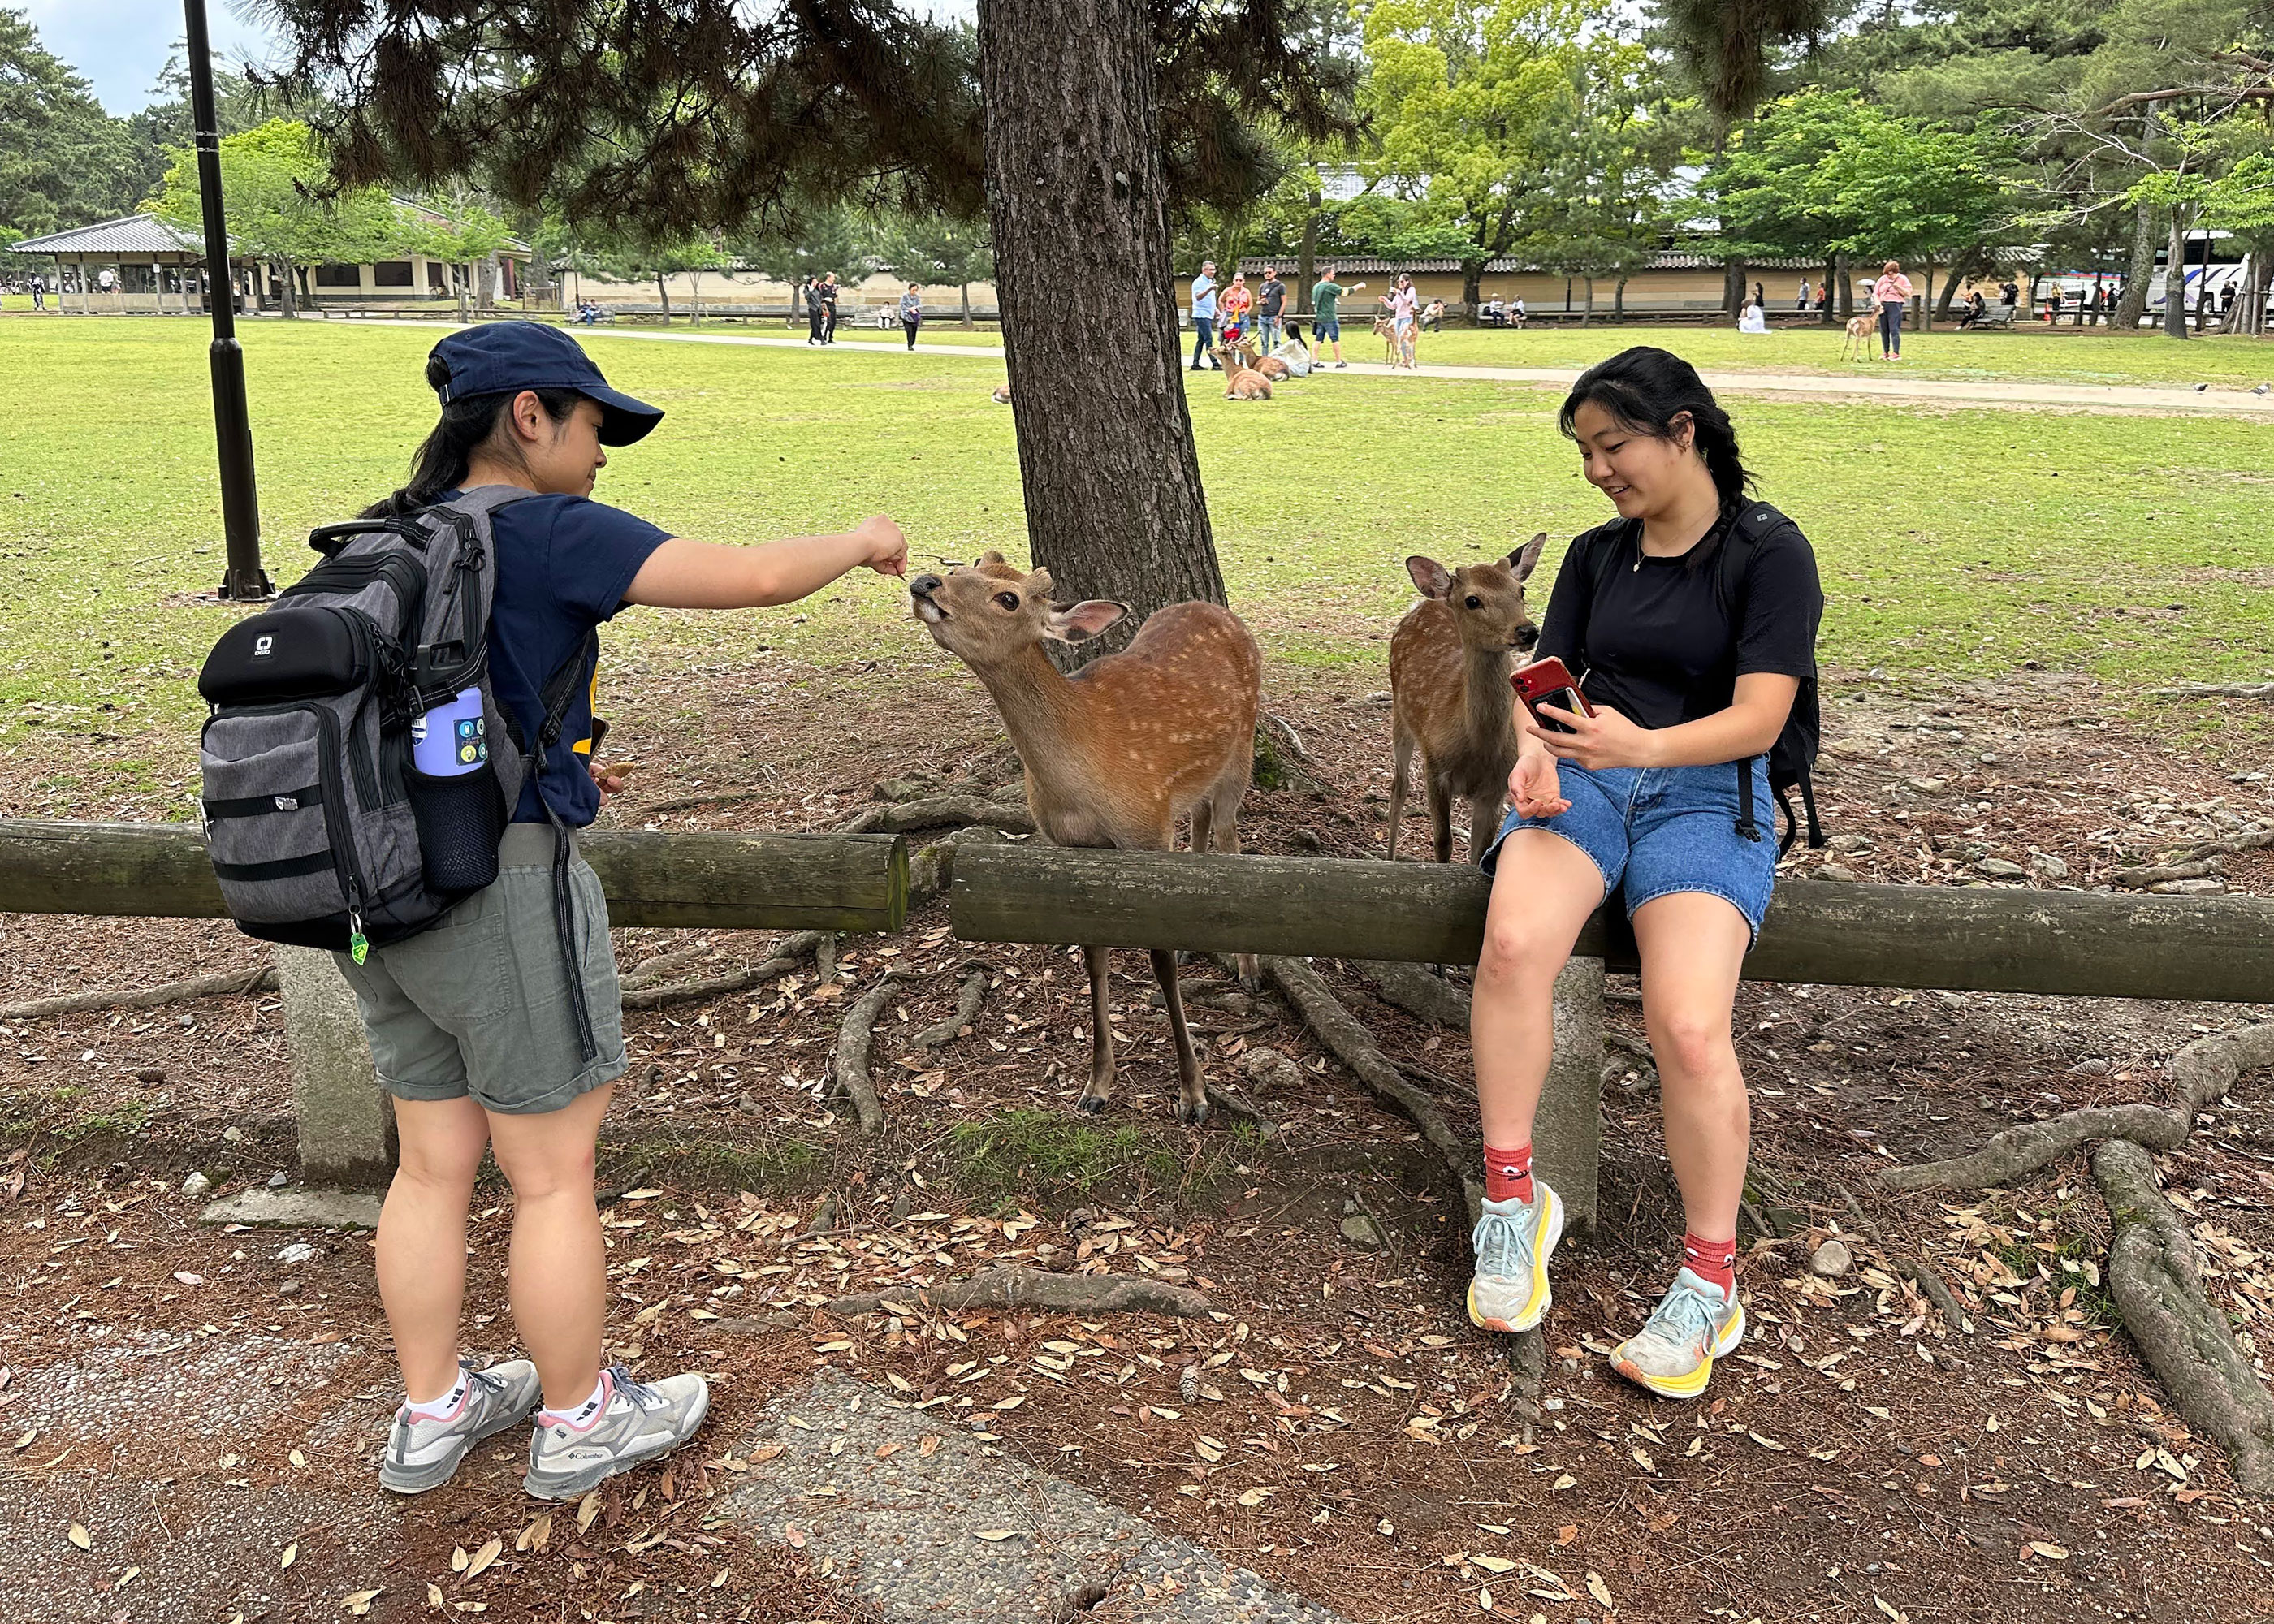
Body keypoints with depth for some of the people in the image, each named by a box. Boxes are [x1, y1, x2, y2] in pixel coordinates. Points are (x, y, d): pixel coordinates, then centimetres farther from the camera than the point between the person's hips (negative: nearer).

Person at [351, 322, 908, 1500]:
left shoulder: (393, 539, 8)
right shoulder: (545, 535, -15)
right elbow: (753, 577, -19)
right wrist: (861, 542, 0)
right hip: (500, 884, -8)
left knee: (434, 1162, 19)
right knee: (552, 1174, 8)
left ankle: (431, 1414, 33)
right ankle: (580, 1422, 24)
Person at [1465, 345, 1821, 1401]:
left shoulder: (1769, 553, -1)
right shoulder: (1597, 557, 17)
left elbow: (1758, 719, -10)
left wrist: (1642, 746, -28)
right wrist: (1533, 754, -10)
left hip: (1707, 791, -4)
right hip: (1586, 778, 4)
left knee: (1687, 1027, -28)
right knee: (1513, 943, -31)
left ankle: (1709, 1279, -8)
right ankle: (1512, 1198, -15)